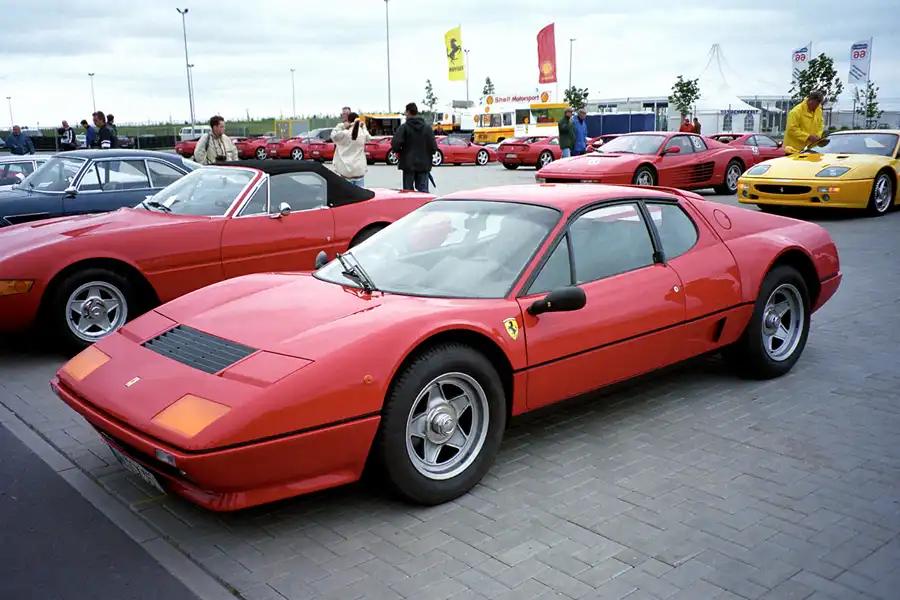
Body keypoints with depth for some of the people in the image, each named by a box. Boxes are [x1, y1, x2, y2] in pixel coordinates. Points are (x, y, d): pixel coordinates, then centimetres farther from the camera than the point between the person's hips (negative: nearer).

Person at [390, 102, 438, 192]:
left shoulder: (403, 128, -8)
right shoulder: (428, 128, 4)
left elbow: (395, 144, -19)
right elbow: (434, 147, -2)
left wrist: (399, 151, 2)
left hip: (408, 164, -3)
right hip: (424, 164, 3)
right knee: (423, 191, 5)